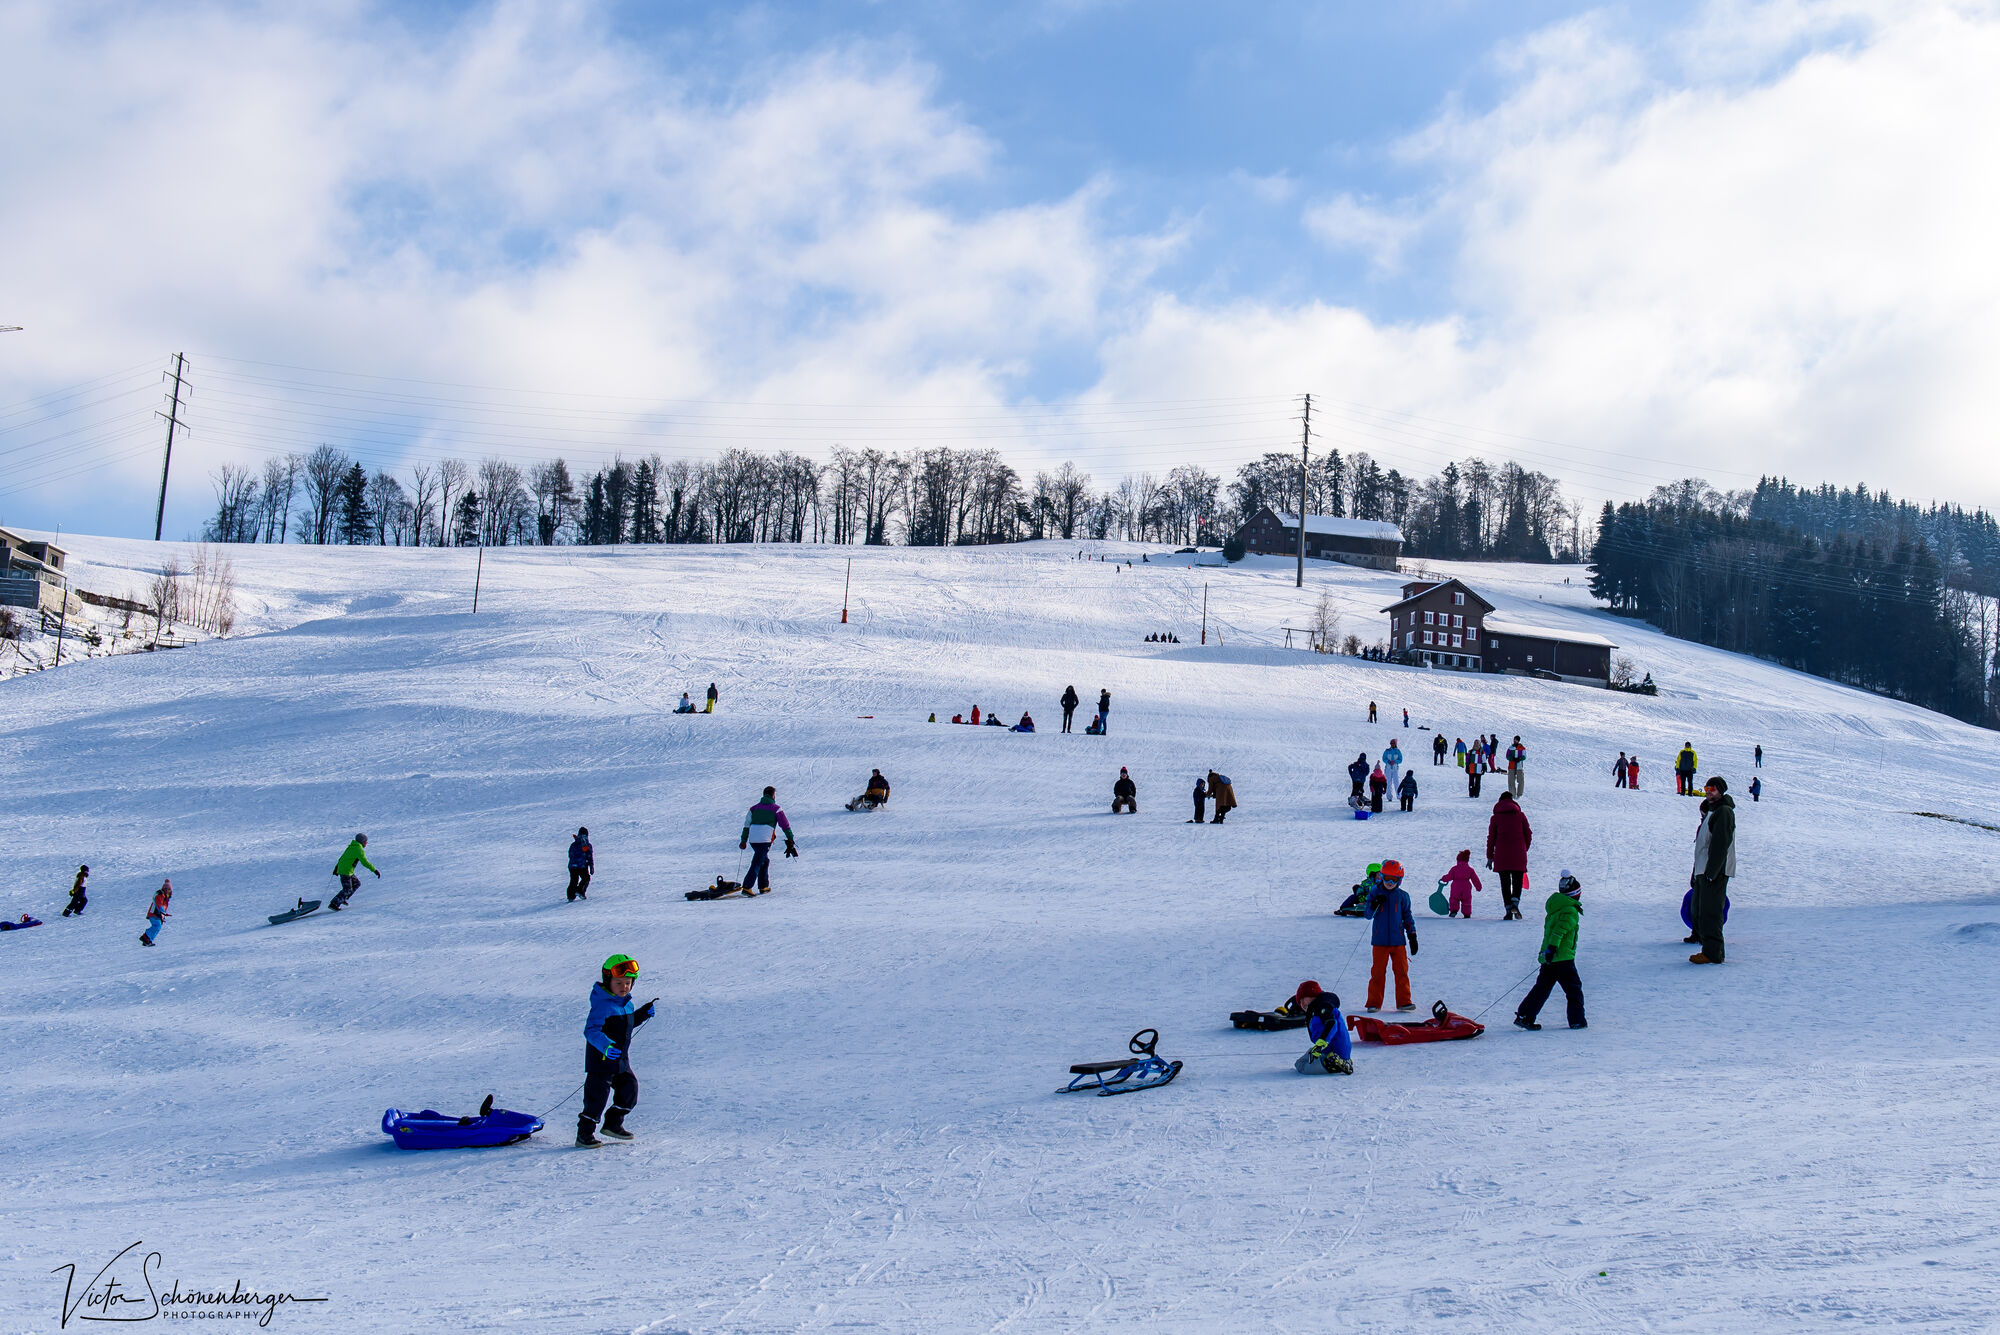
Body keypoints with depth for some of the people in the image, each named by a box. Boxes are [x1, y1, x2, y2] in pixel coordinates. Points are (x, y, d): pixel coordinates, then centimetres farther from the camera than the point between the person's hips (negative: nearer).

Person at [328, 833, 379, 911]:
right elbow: (365, 862, -21)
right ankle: (333, 904, -3)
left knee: (357, 883, 16)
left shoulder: (352, 846, 13)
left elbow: (343, 857, 21)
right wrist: (375, 870, -18)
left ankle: (343, 899, 18)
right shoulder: (359, 849, -16)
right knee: (347, 890, -5)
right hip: (345, 872, -10)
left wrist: (336, 868, 30)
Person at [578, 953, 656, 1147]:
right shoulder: (603, 1005, -20)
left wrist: (643, 1014, 12)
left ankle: (613, 1124, 31)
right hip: (601, 1060, -9)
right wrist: (605, 1046, -45)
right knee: (597, 1096, -5)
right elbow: (591, 1031, -29)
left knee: (629, 1089, 14)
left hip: (621, 1061, 9)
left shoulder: (626, 1004, 9)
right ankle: (584, 1134, 7)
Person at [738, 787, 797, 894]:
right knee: (757, 864, -8)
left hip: (753, 839, 6)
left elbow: (747, 825, 18)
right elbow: (785, 825, 4)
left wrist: (743, 840, 23)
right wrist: (791, 840, 11)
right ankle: (746, 887, -18)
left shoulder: (754, 808, 18)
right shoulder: (776, 808, 4)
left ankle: (763, 887, 20)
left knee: (765, 861, 22)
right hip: (765, 840, -5)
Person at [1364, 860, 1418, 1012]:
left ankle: (1404, 1001, 8)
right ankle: (1374, 1002, 7)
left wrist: (1412, 936, 9)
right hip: (1380, 941, -1)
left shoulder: (1402, 896, 6)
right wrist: (1375, 904, -21)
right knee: (1378, 971, 1)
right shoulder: (1375, 894, 4)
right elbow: (1368, 914, -1)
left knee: (1402, 971, 0)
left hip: (1398, 940, 1)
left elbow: (1407, 916, 13)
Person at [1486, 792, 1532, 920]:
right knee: (1517, 881, 7)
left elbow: (1491, 838, 5)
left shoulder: (1495, 818, 4)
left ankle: (1508, 909, -1)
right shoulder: (1520, 815, 5)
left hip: (1501, 855, 0)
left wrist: (1489, 857, 10)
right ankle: (1515, 901, -19)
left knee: (1505, 883, 6)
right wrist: (1525, 849, 22)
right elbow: (1528, 834, 6)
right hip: (1518, 855, 0)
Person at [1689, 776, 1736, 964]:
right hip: (1704, 870, 10)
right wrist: (1696, 873, 22)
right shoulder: (1710, 811, 21)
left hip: (1716, 871, -10)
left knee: (1710, 912, -12)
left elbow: (1720, 845, -19)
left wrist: (1711, 871, -24)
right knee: (1699, 910, 11)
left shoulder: (1724, 811, -10)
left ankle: (1712, 953, -12)